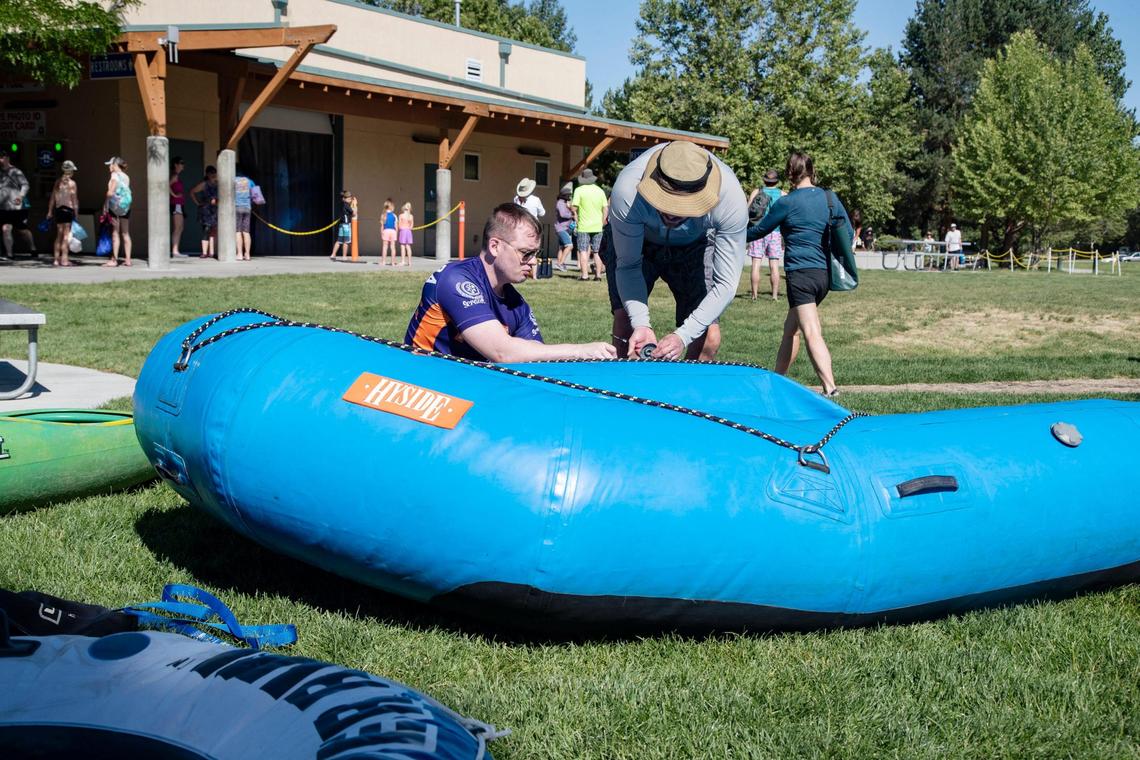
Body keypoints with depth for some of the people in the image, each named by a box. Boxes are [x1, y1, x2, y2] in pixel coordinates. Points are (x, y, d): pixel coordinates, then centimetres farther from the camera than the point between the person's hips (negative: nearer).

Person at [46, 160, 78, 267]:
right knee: (66, 236, -2)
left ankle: (56, 259, 15)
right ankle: (64, 260, -3)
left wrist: (50, 211, 15)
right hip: (68, 209, -5)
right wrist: (76, 213, -3)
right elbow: (74, 200, -9)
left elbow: (53, 198, 10)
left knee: (59, 235, 13)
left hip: (58, 209, 5)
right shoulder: (72, 183, -7)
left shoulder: (58, 182, 8)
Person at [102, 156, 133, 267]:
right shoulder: (126, 177, 11)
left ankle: (114, 260, -4)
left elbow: (110, 192, -16)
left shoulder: (115, 175, -9)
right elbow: (127, 192, 8)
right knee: (125, 233, 8)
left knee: (115, 233, -4)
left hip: (115, 206, -6)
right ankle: (127, 259, 8)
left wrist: (105, 205, -11)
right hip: (126, 207, 6)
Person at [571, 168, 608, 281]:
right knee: (597, 252, 11)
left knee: (583, 251, -1)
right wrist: (602, 222, 13)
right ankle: (598, 274, 9)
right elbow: (606, 209, 5)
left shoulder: (579, 190, -6)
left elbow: (573, 207, -11)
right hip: (597, 226, 4)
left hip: (584, 226, -4)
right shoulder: (600, 191, 6)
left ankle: (585, 274, -8)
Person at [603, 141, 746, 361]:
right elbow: (628, 265, -25)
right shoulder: (627, 190, -39)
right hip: (634, 241, 0)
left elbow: (726, 284, -31)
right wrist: (641, 324, -40)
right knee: (626, 319, -19)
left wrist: (683, 336, -41)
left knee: (707, 334, -13)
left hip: (695, 244, 1)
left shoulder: (731, 198, -37)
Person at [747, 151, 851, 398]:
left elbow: (759, 230, 7)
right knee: (791, 327, 21)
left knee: (812, 333, -15)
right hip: (826, 273, 7)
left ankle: (830, 388, -27)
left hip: (801, 273, -7)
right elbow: (848, 233, 14)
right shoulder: (830, 198, 9)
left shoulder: (786, 203, -6)